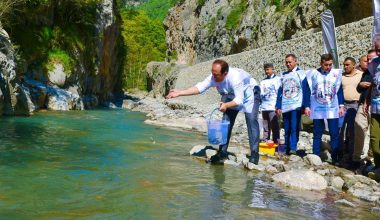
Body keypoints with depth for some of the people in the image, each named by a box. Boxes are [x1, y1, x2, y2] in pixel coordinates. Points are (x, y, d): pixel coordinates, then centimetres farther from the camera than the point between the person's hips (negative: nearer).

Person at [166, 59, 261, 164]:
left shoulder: (235, 78, -41)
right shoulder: (213, 78, -24)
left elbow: (239, 100, -38)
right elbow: (200, 87, -26)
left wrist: (226, 105, -55)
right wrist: (179, 93, -34)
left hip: (249, 95, -6)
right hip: (232, 96, 6)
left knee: (251, 120, -19)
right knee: (226, 121, 0)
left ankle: (254, 154, -14)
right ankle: (222, 152, 8)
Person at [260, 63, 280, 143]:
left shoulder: (277, 79, 5)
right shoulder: (263, 81, 19)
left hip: (273, 107, -5)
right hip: (264, 107, 5)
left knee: (274, 126, -8)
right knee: (265, 127, 7)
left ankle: (275, 142, -6)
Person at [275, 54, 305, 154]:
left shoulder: (301, 73, 3)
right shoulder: (283, 75, 16)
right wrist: (278, 106, 10)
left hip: (296, 106, -4)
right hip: (285, 107, 5)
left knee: (294, 128, -12)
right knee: (287, 129, 7)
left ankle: (293, 148, -12)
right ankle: (287, 148, 13)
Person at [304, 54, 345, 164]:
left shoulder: (337, 73, 2)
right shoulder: (312, 74, -1)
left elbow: (339, 90, 7)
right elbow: (307, 91, 2)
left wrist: (341, 106, 2)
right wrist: (307, 106, -2)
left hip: (333, 109, 0)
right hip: (317, 109, 0)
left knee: (334, 134, -1)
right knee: (317, 135, 6)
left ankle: (335, 158, 6)